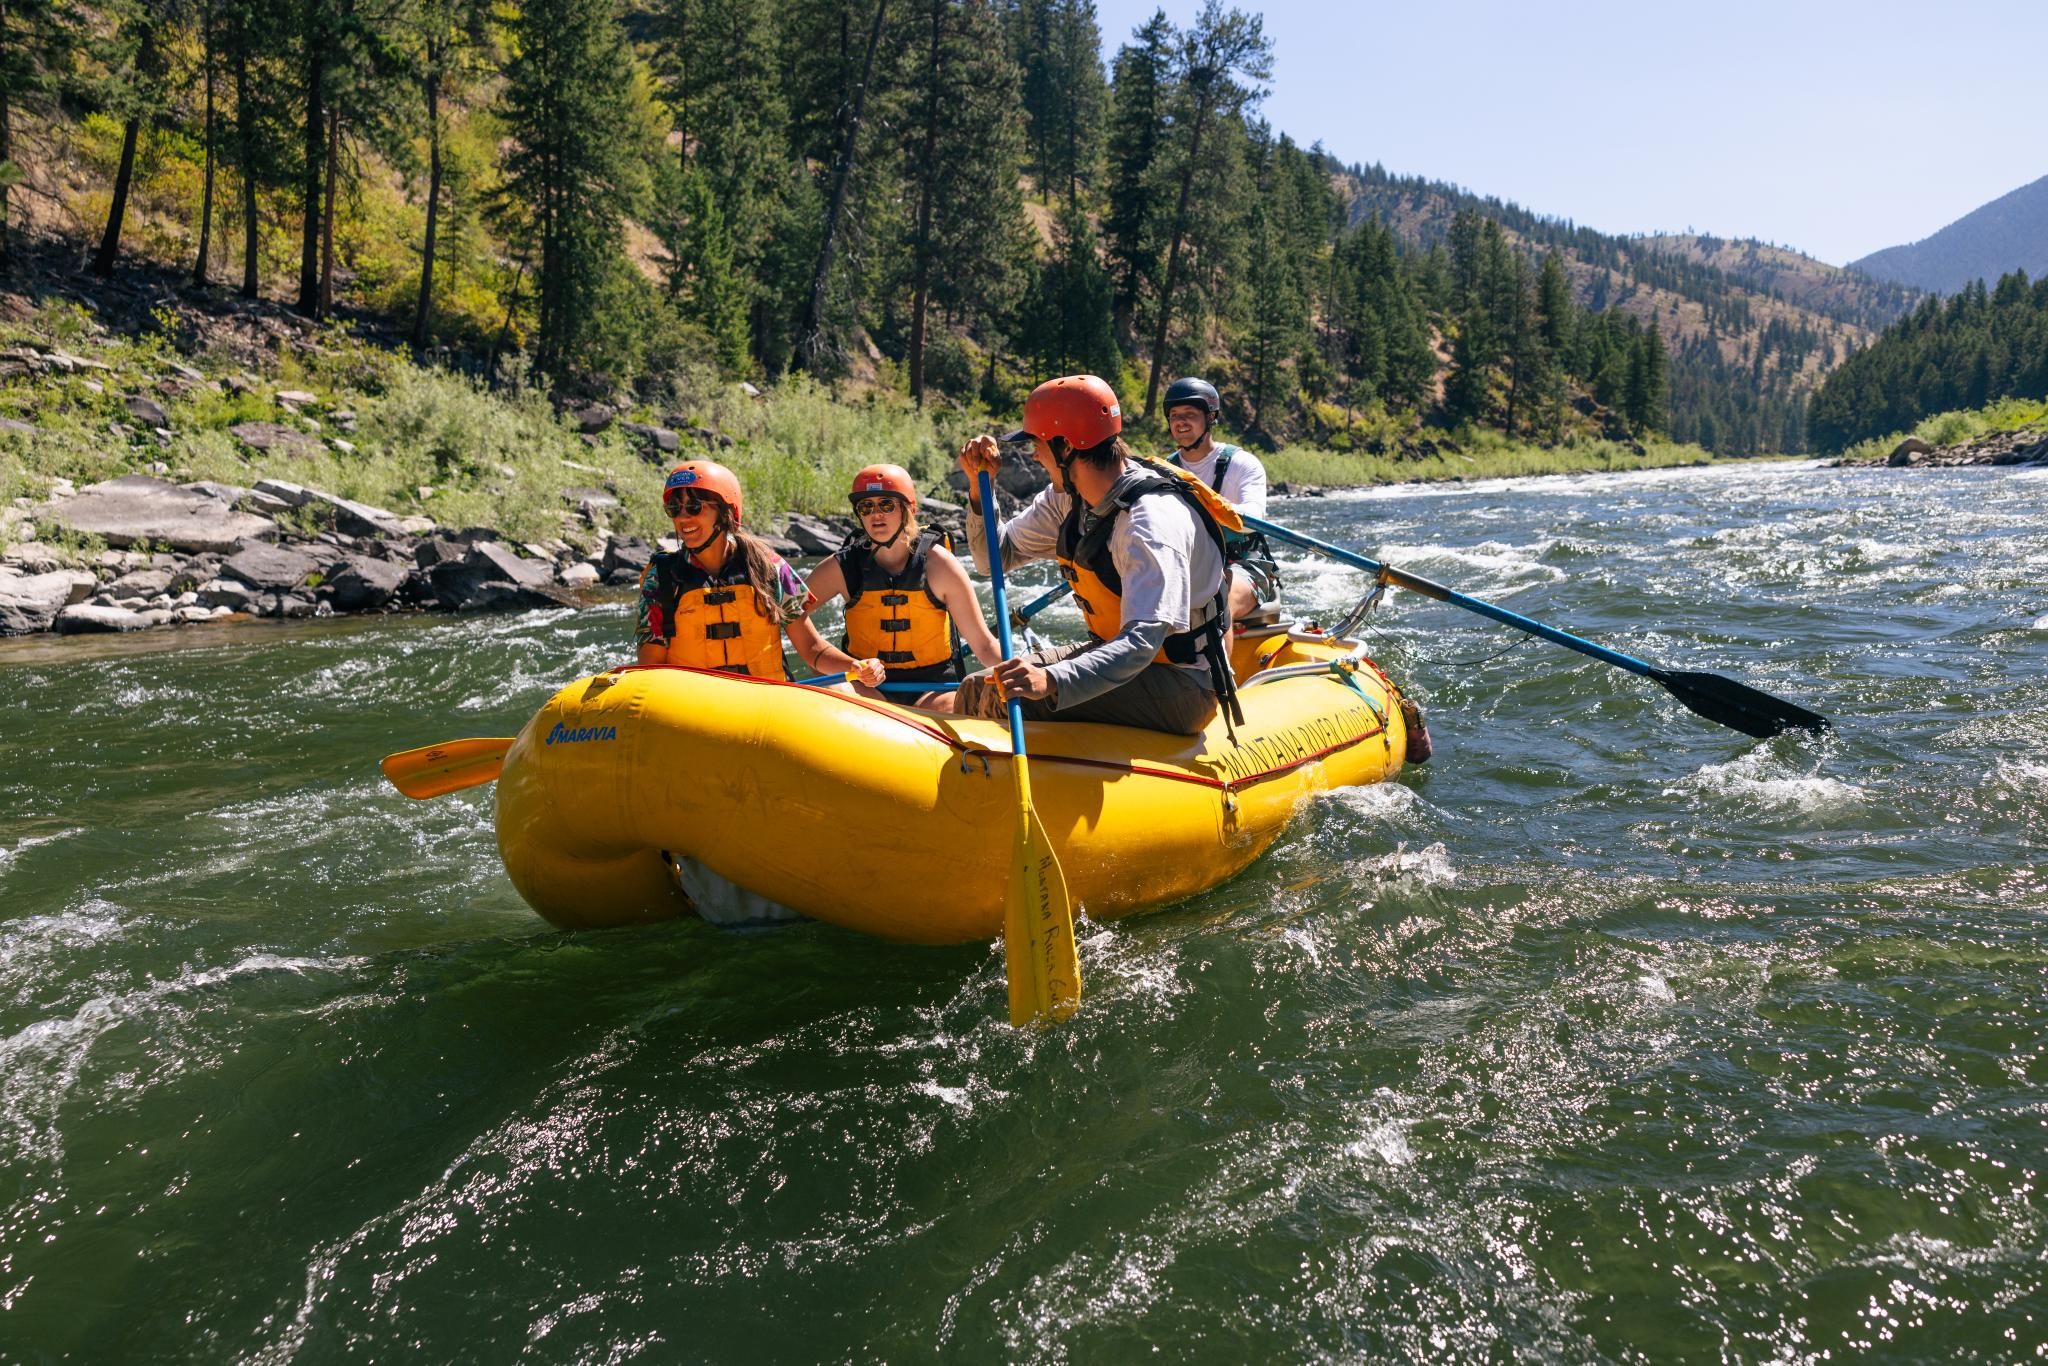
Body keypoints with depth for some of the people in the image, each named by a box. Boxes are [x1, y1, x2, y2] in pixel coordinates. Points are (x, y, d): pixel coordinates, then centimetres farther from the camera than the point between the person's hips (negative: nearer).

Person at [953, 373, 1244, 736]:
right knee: (976, 690, -2)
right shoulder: (1068, 497, 1)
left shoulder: (1153, 520, -27)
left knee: (1007, 700, -25)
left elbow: (1144, 641, -39)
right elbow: (994, 557, 12)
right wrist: (978, 487, -5)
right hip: (1114, 652, 9)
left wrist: (1052, 682, -53)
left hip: (1180, 689, -9)